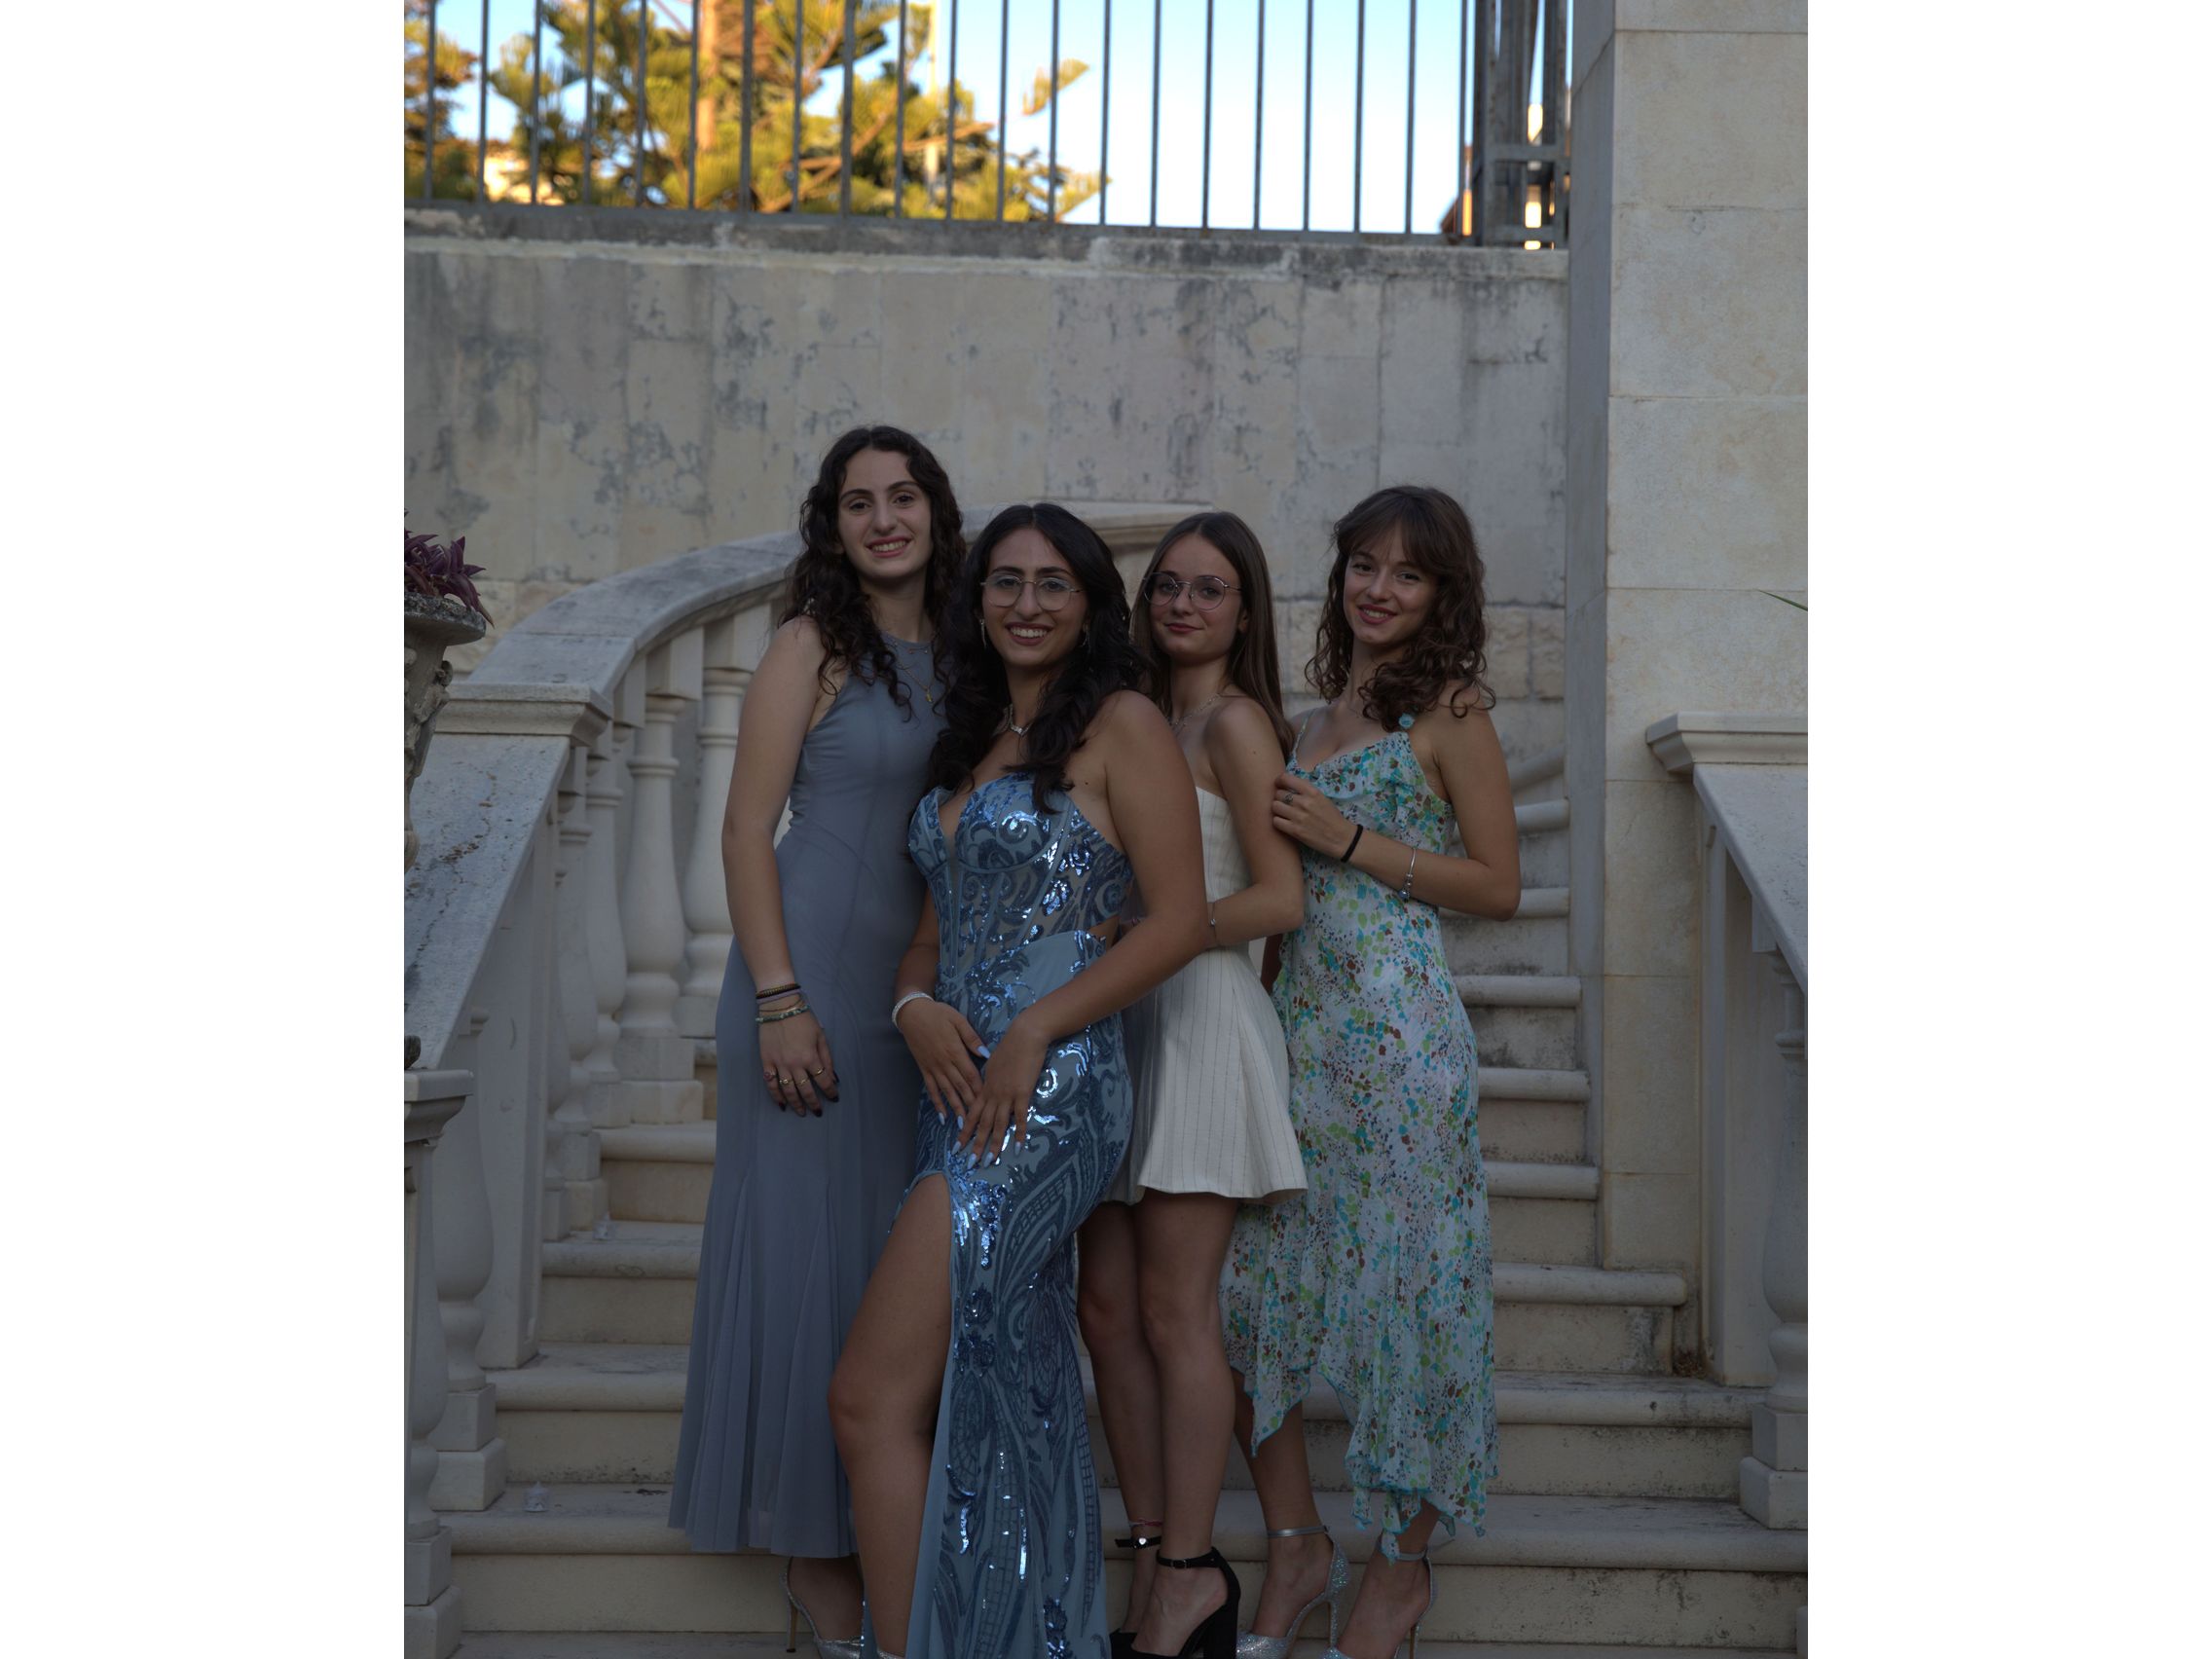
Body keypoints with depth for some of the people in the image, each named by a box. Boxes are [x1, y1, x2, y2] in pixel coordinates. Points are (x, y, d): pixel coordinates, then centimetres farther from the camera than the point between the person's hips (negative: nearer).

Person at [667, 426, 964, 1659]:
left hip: (923, 987, 6)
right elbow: (747, 831, -10)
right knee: (811, 1244, 1)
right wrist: (779, 1002, -17)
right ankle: (812, 1543, 13)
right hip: (819, 973, -6)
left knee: (907, 1255, 12)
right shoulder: (815, 645, -7)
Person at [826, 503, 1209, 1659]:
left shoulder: (1120, 725, -3)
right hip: (960, 1091, 8)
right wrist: (915, 1009, -2)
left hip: (1050, 1092, -8)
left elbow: (1181, 920, -9)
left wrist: (1033, 1030, -14)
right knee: (1001, 1407, 10)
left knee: (873, 1397, -12)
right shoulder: (972, 740, 19)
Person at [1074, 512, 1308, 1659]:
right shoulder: (1143, 718, 17)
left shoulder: (1235, 721, -6)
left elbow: (1279, 898, -13)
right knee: (1106, 1305, 6)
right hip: (1125, 1022, 7)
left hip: (1201, 1017, -7)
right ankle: (1148, 1557, 15)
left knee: (1172, 1312, -4)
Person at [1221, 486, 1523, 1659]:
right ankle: (1295, 1545, 16)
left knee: (1405, 1273, -1)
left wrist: (1348, 839, -13)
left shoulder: (1449, 715, -3)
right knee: (1251, 1267, 4)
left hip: (1397, 1023, -7)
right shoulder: (1322, 713, 16)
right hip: (1299, 1014, 7)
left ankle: (1404, 1564, 15)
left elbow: (1498, 886, -8)